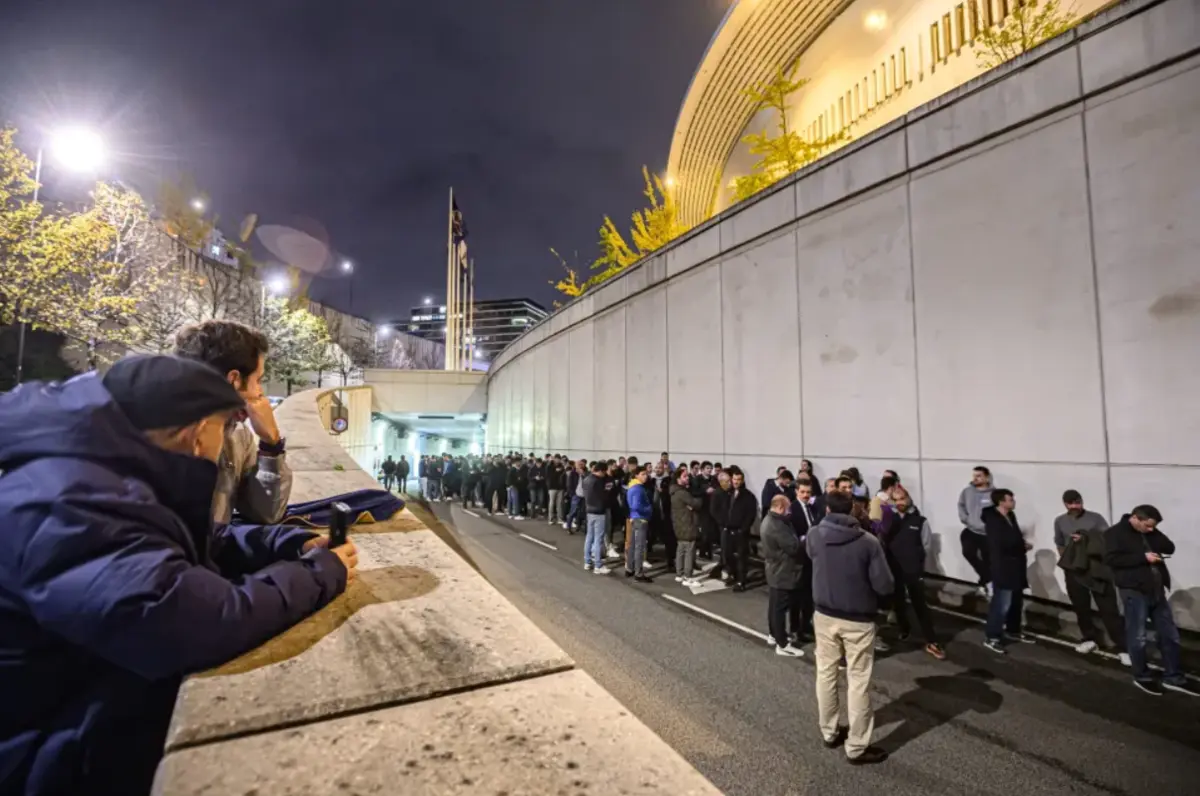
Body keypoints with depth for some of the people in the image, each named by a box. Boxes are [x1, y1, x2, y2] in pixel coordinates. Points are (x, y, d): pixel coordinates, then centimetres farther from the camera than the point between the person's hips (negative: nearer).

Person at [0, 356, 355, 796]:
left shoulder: (112, 473, 2)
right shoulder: (68, 504, -32)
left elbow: (204, 545, 13)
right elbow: (200, 625, -42)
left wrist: (295, 543, -4)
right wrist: (321, 572, -25)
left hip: (112, 709, 9)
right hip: (60, 761, -9)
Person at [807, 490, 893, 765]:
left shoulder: (814, 536, -8)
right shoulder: (868, 541, -18)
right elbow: (885, 586, -15)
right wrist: (864, 577, 4)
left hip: (824, 615, 3)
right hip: (858, 620, -3)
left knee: (826, 673, 17)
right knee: (858, 681, 9)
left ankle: (829, 732, 31)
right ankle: (856, 746, 19)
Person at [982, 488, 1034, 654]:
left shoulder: (1011, 516, 9)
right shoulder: (993, 520, -19)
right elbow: (1001, 545, -23)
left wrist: (1022, 544, -1)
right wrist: (1024, 546, -10)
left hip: (1015, 566, 9)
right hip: (1002, 567, -9)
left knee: (1017, 601, 20)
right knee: (1002, 603, -8)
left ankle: (1013, 630, 36)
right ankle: (992, 637, 0)